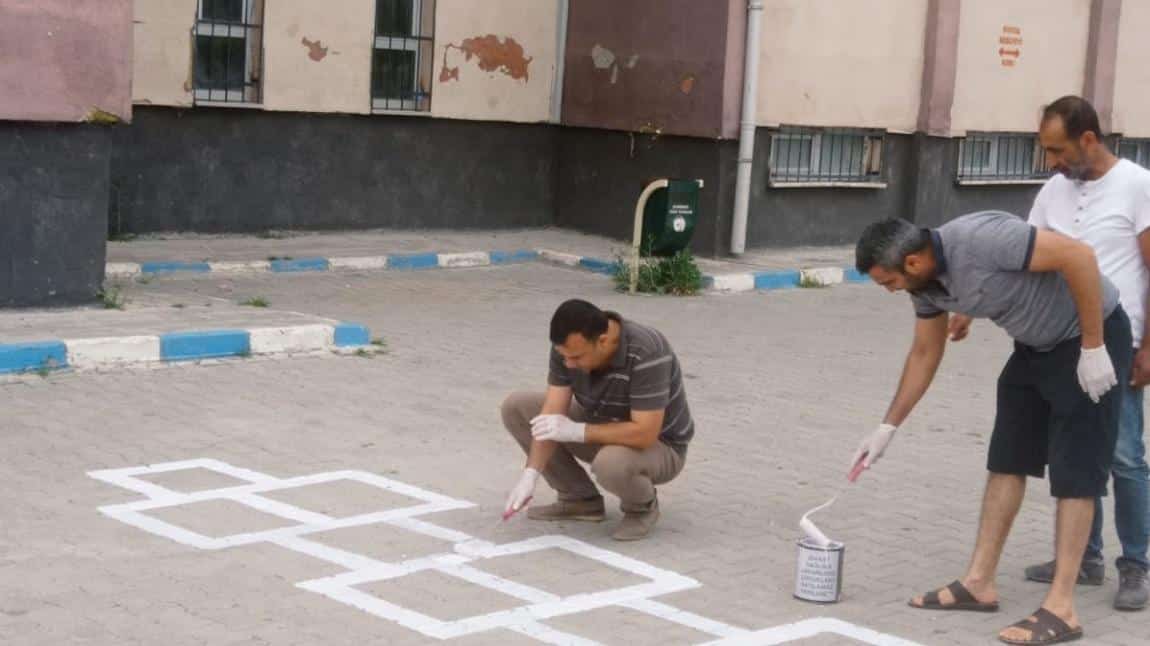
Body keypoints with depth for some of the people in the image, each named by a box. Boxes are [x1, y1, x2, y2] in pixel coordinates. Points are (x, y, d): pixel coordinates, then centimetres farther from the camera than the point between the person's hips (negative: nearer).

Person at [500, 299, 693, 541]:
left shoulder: (646, 355, -35)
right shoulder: (568, 345, -16)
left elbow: (644, 434, -37)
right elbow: (552, 413, -16)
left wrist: (575, 431, -34)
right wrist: (530, 474, -26)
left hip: (658, 445, -7)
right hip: (603, 428, 7)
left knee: (611, 463, -40)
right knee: (516, 407, -5)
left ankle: (643, 506, -4)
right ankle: (580, 498, 4)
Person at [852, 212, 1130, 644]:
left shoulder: (979, 238, -32)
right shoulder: (926, 283, -4)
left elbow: (1078, 255, -30)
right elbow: (924, 354, 12)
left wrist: (1093, 348, -26)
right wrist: (887, 428, 12)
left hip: (1089, 336, -9)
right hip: (1036, 345, 9)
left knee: (1074, 473, -8)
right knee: (1007, 461, 9)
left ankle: (1060, 608, -6)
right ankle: (979, 582, 16)